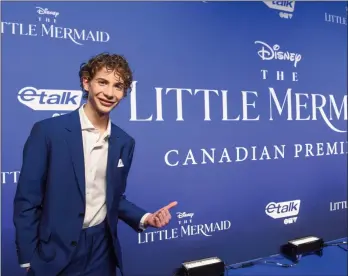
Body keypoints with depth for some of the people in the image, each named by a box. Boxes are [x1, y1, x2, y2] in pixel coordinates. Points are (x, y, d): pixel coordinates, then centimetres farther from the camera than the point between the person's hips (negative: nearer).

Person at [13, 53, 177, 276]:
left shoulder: (125, 142, 0)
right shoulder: (48, 130, -12)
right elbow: (27, 200, -8)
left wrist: (144, 218, -6)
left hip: (102, 249, 4)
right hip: (55, 252, -3)